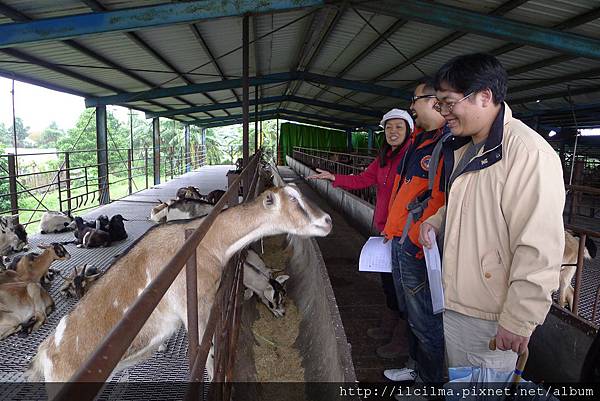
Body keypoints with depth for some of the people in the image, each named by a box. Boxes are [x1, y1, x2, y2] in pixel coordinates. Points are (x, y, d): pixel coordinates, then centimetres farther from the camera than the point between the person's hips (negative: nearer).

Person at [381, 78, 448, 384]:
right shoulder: (419, 140, 14)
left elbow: (440, 201, -26)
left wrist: (416, 240, -22)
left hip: (418, 248, -10)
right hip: (400, 242, 10)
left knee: (424, 321, 7)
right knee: (411, 313, 23)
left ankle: (431, 382, 27)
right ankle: (415, 367, 42)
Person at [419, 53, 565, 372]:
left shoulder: (529, 152, -21)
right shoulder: (464, 148, 9)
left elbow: (540, 252, -24)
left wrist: (518, 320, -19)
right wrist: (437, 220, 5)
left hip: (490, 318, -8)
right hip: (454, 301, 9)